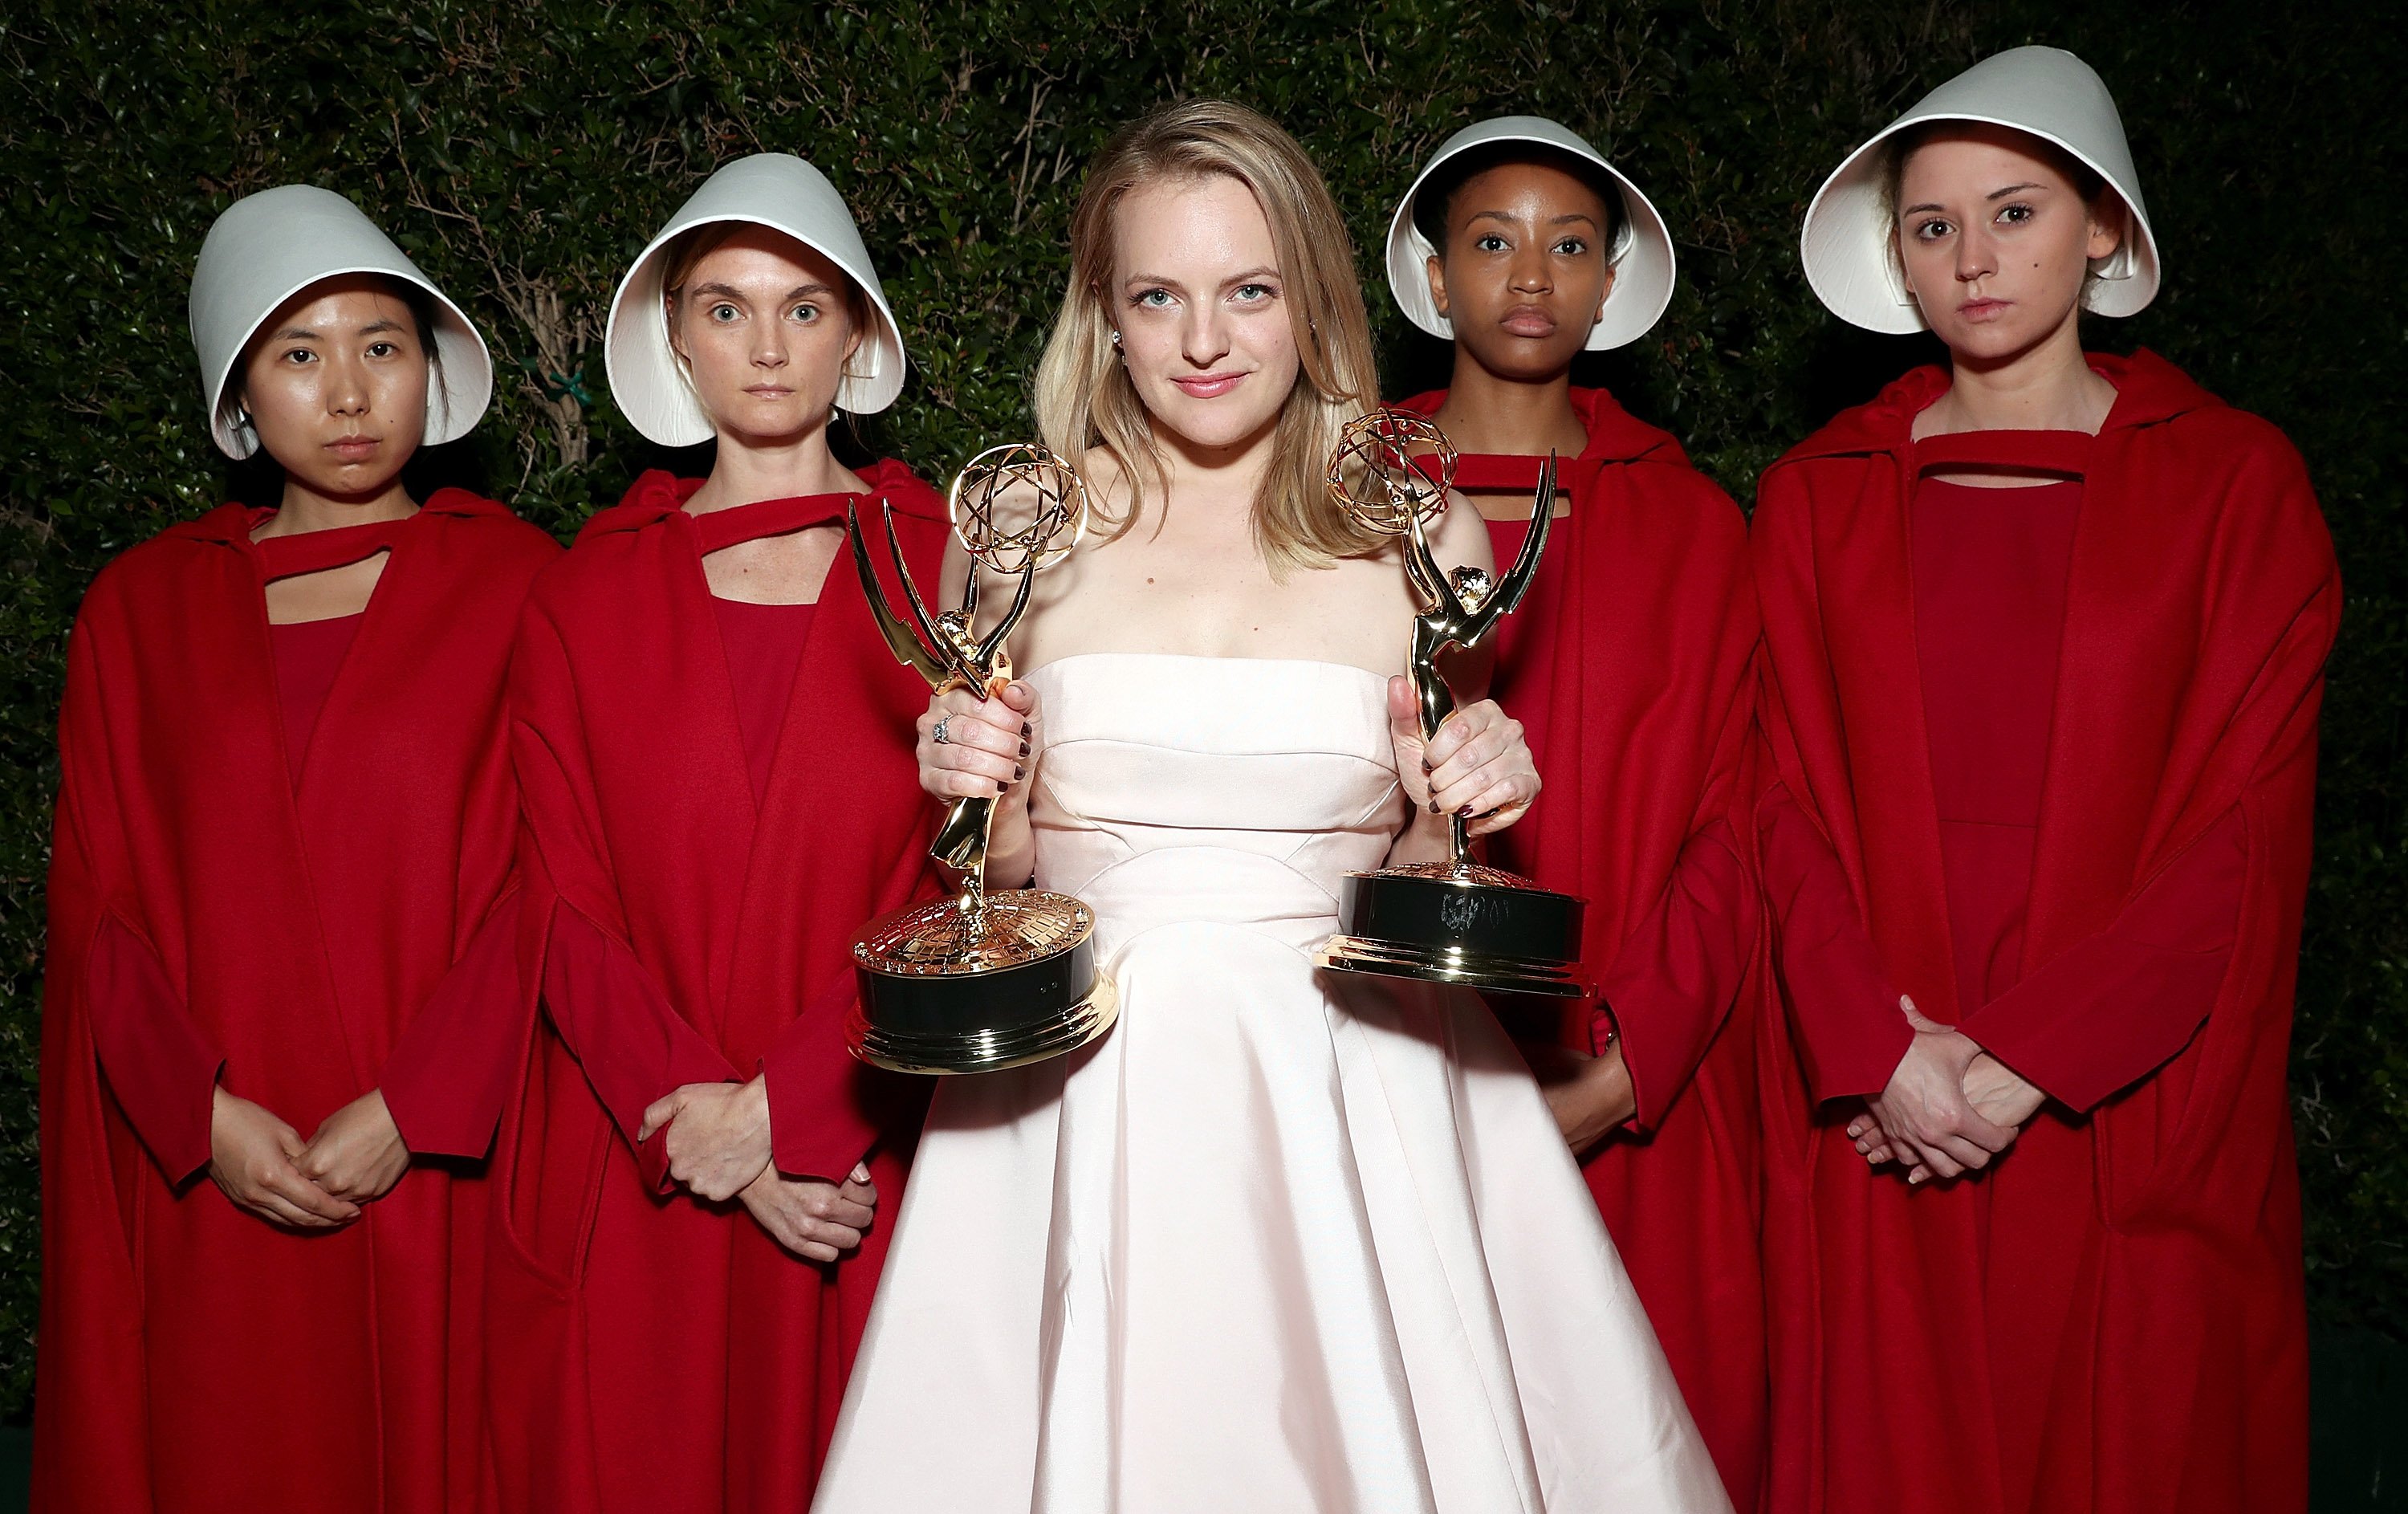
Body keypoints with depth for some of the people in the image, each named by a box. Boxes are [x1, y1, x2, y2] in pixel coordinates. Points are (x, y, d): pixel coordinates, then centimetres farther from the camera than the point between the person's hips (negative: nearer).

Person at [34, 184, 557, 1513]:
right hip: (209, 1193, 2)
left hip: (442, 1169, -2)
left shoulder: (517, 584, 1)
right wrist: (203, 1115, -9)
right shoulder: (142, 606, 9)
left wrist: (410, 1114, -13)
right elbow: (94, 896, 5)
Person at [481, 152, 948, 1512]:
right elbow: (566, 903, 1)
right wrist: (719, 1132, -10)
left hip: (871, 1164, -1)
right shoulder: (589, 591, 6)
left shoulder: (943, 564, 1)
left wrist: (783, 1101, -14)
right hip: (635, 1180, 1)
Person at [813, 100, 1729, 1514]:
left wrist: (1457, 809, -10)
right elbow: (993, 869, 8)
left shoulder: (1422, 537, 2)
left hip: (1354, 1106, 1)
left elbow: (1419, 869, 10)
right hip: (1089, 1108, 0)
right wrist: (977, 797, -12)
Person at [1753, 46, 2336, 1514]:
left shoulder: (2235, 481, 2)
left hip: (2133, 1104, -1)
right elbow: (1792, 804, 3)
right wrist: (1883, 1054, -11)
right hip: (1884, 1120, 1)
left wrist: (2027, 1061, -12)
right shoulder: (1819, 496, 8)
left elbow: (2244, 818, -5)